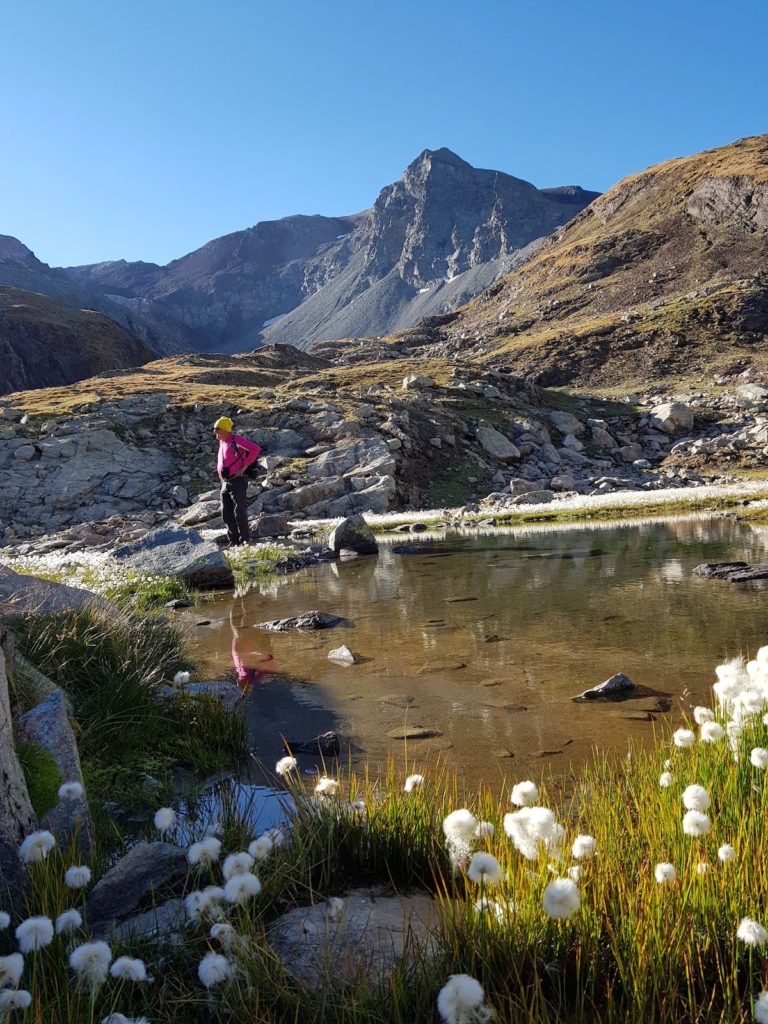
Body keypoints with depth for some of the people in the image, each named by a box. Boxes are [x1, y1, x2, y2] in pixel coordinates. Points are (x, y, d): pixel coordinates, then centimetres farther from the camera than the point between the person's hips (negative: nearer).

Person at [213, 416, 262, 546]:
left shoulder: (236, 440, -10)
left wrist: (244, 466, -19)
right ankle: (234, 541, 13)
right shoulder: (222, 443, 16)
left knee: (239, 512, -8)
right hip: (225, 483, 9)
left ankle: (245, 539, 0)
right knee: (227, 514, 7)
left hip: (238, 481, -9)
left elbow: (255, 448, -21)